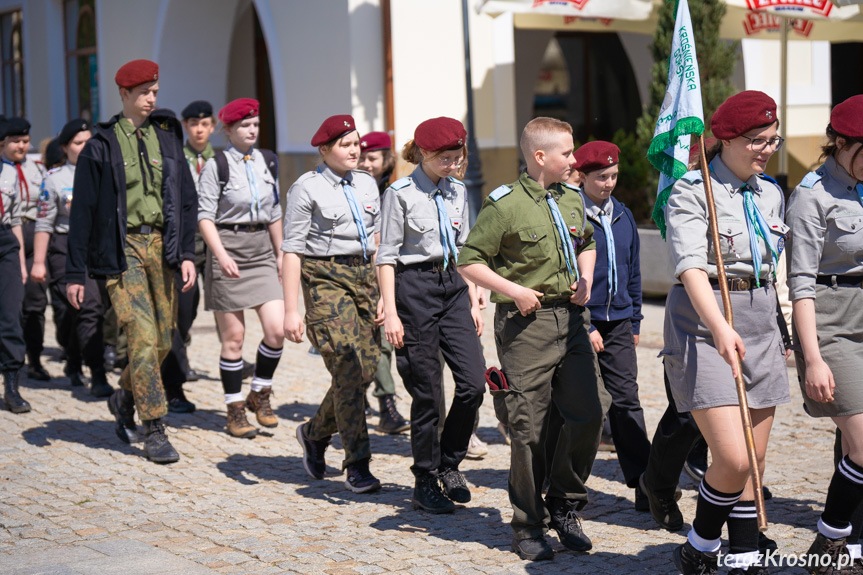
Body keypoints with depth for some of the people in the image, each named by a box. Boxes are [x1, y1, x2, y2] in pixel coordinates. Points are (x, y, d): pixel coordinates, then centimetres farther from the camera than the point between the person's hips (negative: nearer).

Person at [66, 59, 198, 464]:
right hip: (122, 248, -4)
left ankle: (125, 396, 35)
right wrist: (75, 272, -4)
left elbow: (186, 200, 12)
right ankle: (154, 431, -5)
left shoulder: (167, 138, 10)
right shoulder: (101, 145, -1)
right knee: (143, 338, -12)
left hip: (160, 246, 4)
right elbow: (82, 211, -1)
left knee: (162, 340, 7)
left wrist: (186, 253, 2)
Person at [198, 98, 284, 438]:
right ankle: (235, 410, 12)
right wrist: (221, 255, -21)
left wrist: (280, 254, 17)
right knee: (233, 337, 0)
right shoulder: (217, 165, -6)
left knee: (277, 329, -7)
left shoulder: (267, 161, 10)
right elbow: (205, 216, -9)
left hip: (262, 252, 5)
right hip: (228, 250, -5)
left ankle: (260, 394, 14)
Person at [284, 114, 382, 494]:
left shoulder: (367, 184, 13)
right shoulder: (307, 188, -5)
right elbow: (292, 250, -8)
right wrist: (291, 310, -13)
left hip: (365, 275, 6)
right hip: (325, 280, -6)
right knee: (348, 369, -12)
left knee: (367, 368, 2)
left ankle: (315, 433, 26)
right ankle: (357, 466, -5)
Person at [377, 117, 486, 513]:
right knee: (427, 391, 0)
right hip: (415, 287, -5)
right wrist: (390, 312, -11)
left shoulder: (458, 192, 11)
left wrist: (473, 302, 12)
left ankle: (448, 463, 15)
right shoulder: (401, 194, -6)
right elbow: (387, 255, -6)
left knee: (474, 382, -6)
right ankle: (425, 483, 14)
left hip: (453, 286, 5)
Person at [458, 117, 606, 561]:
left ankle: (564, 507, 21)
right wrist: (514, 291, -15)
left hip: (570, 319, 6)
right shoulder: (504, 205, -10)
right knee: (529, 427, 0)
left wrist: (586, 280, 10)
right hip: (527, 324, -6)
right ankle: (529, 525, 14)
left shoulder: (572, 199, 11)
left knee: (589, 411, 1)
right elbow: (469, 262, -8)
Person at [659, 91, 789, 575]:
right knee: (734, 459, -14)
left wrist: (777, 333, 21)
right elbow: (691, 266, -23)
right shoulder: (692, 192, -9)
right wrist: (720, 328, -37)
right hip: (704, 326, -7)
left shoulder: (772, 194, 12)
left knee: (755, 460, 7)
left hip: (760, 325, 7)